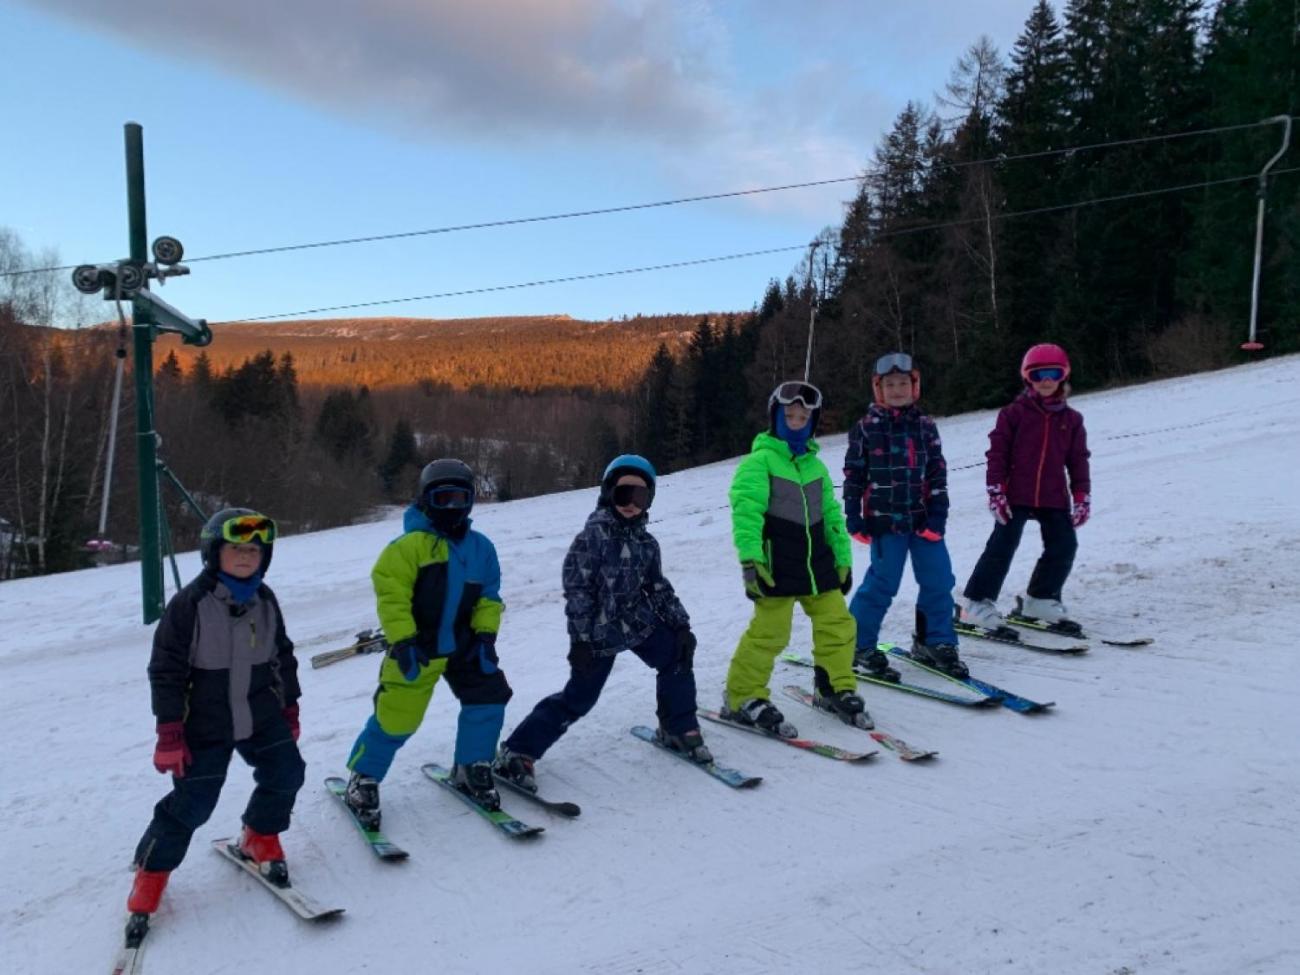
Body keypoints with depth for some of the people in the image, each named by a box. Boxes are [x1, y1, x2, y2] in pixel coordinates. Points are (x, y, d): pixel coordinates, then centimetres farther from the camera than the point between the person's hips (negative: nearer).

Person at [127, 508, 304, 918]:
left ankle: (260, 838, 29)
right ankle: (152, 871, 20)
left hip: (262, 716, 5)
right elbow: (166, 669, -12)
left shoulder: (264, 600, 2)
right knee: (193, 801, -3)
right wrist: (169, 732, -13)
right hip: (206, 725, -5)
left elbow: (283, 657, 13)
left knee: (286, 774, 2)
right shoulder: (190, 603, -14)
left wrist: (290, 708, 15)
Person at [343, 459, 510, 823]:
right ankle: (363, 780, 20)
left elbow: (488, 598, 11)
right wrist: (402, 640, -21)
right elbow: (389, 591, -17)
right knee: (396, 716, -3)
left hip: (462, 645, 5)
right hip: (416, 649, -5)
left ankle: (471, 769, 20)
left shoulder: (480, 548, 4)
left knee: (489, 696, 0)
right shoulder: (411, 544, -14)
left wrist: (486, 635, -2)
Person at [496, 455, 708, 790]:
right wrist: (581, 639, -18)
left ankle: (678, 730, 13)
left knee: (677, 657, -8)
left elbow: (658, 588, 13)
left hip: (638, 621, 6)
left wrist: (680, 624, 5)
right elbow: (577, 588, -16)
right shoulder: (594, 535, -14)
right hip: (600, 630, -6)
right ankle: (518, 753, 4)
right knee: (578, 697, -6)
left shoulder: (646, 542, 5)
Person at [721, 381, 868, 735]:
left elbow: (831, 515, 20)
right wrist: (750, 560, -22)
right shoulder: (759, 460, -6)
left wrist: (843, 559, 17)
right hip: (776, 566, -6)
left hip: (817, 563, 7)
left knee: (837, 623, 7)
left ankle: (835, 688, 26)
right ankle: (743, 698, 7)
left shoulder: (816, 466, 14)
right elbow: (745, 510, -15)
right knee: (769, 631, -7)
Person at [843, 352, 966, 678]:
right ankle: (859, 645, 12)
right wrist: (853, 516, -3)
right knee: (882, 583, -2)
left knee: (939, 579, 5)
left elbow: (937, 472, 6)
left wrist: (937, 514, -3)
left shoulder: (925, 426, 7)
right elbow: (854, 473, 0)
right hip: (885, 519, -4)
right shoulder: (866, 428, -2)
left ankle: (935, 642, 23)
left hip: (922, 518, 4)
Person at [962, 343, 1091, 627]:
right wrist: (996, 491, -10)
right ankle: (978, 602, 1)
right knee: (1002, 546, -6)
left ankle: (1041, 599, 22)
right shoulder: (1014, 413, -2)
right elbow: (997, 452, -5)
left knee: (1064, 546, 4)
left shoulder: (1071, 419, 9)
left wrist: (1082, 495, 7)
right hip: (1016, 495, -4)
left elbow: (1078, 460, 12)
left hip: (1054, 498, 4)